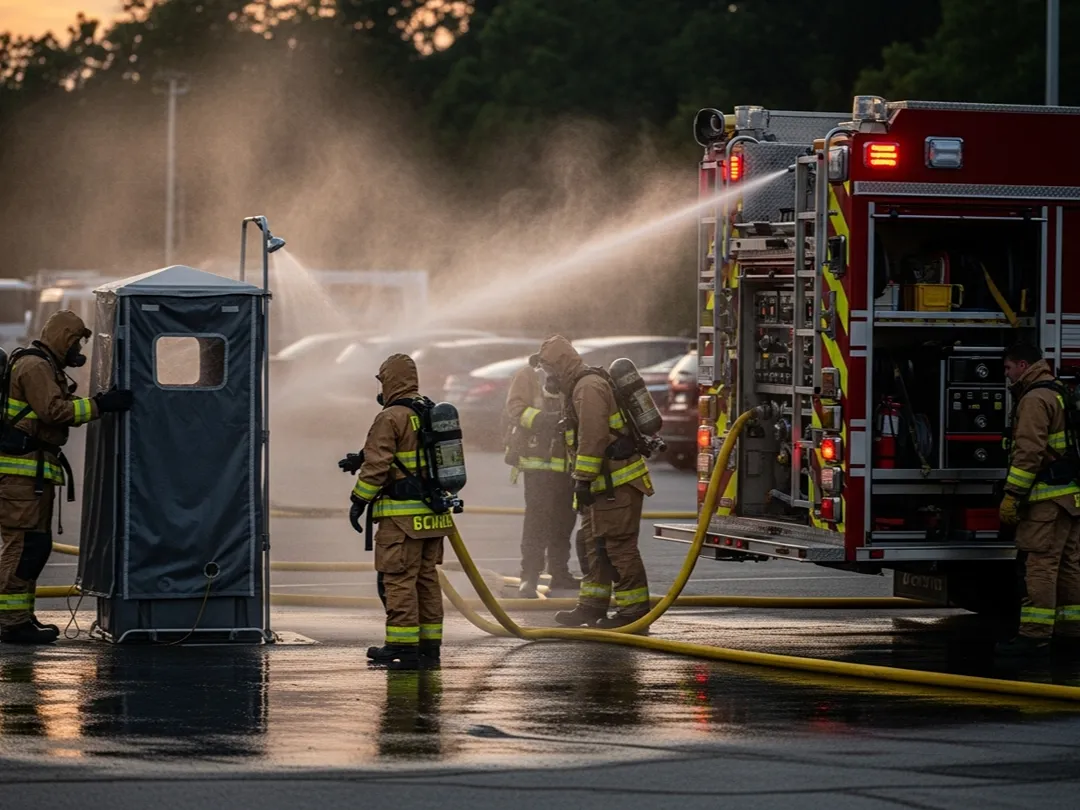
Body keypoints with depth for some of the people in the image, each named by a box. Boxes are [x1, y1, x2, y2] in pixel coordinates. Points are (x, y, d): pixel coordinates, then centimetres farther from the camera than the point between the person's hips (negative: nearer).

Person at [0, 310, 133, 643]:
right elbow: (55, 411, -21)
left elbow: (59, 409, 22)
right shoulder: (34, 367, -12)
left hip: (32, 469, 11)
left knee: (36, 545, 14)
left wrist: (99, 402, 10)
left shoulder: (44, 367, 23)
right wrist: (100, 405, -20)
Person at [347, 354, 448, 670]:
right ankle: (429, 645, 15)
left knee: (398, 579, -5)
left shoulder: (391, 418, -12)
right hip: (433, 513, 8)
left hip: (402, 514, -8)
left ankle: (403, 647, -6)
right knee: (427, 578, 12)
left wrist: (359, 501, -6)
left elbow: (377, 464, -16)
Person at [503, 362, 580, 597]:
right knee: (538, 518, -12)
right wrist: (543, 419, -24)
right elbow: (515, 408, -10)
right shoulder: (528, 377, 0)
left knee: (564, 519, 11)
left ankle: (559, 573, 22)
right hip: (538, 460, -7)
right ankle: (529, 577, -13)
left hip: (566, 462, 7)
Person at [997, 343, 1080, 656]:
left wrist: (1012, 495, -18)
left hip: (1048, 498, -10)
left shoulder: (1035, 399, -11)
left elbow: (1029, 453, -20)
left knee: (1040, 564, -11)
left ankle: (1034, 635, -15)